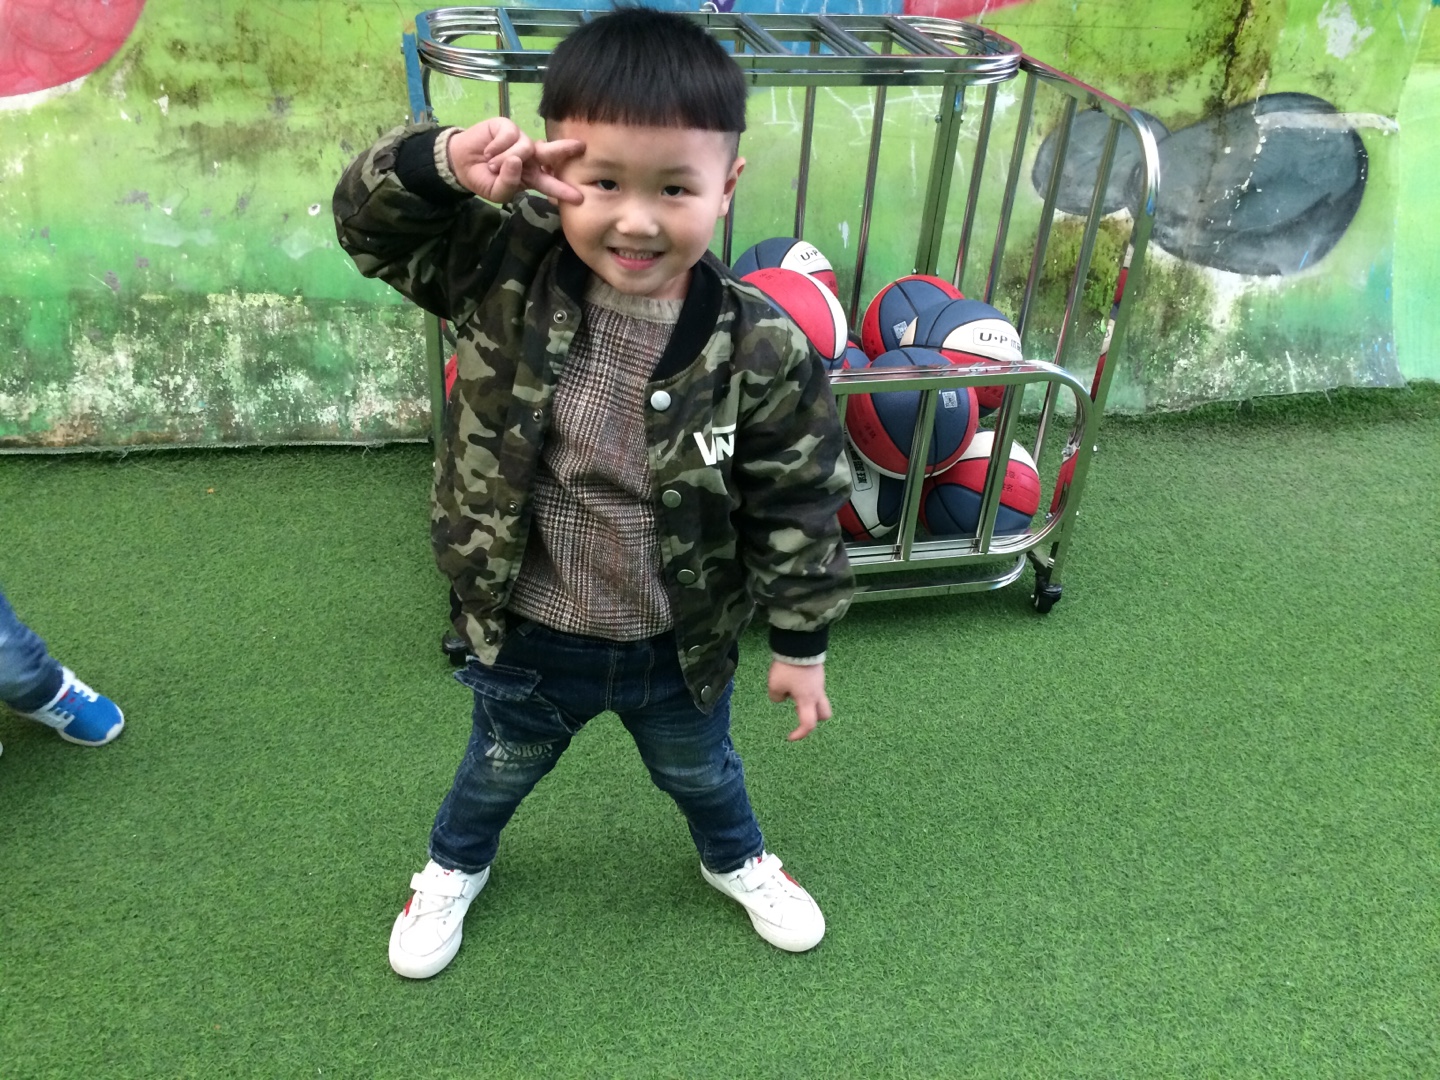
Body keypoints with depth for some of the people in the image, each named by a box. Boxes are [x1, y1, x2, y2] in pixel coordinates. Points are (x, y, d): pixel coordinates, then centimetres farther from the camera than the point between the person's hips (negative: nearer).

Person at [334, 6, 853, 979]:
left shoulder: (764, 352, -25)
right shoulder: (507, 274, -21)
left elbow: (798, 510, -15)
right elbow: (369, 220, -14)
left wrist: (801, 646, -5)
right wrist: (445, 164, -36)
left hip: (680, 648, 0)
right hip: (529, 638, 1)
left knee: (700, 770, 31)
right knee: (499, 769, 32)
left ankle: (738, 862, 67)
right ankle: (454, 868, 66)